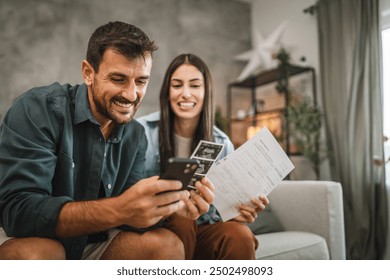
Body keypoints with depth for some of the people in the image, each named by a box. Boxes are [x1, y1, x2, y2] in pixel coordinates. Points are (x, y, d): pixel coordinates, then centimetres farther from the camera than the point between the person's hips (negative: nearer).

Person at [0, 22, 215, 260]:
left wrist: (170, 204, -27)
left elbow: (131, 211, -6)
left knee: (167, 245, -17)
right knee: (32, 254, -36)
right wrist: (116, 210, -42)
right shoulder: (39, 109, -20)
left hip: (93, 243, 4)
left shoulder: (136, 135, -2)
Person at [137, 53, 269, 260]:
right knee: (179, 220, -34)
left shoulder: (222, 143, 1)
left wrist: (238, 211, -19)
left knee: (239, 235, -29)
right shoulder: (142, 131, -9)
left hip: (202, 230, 2)